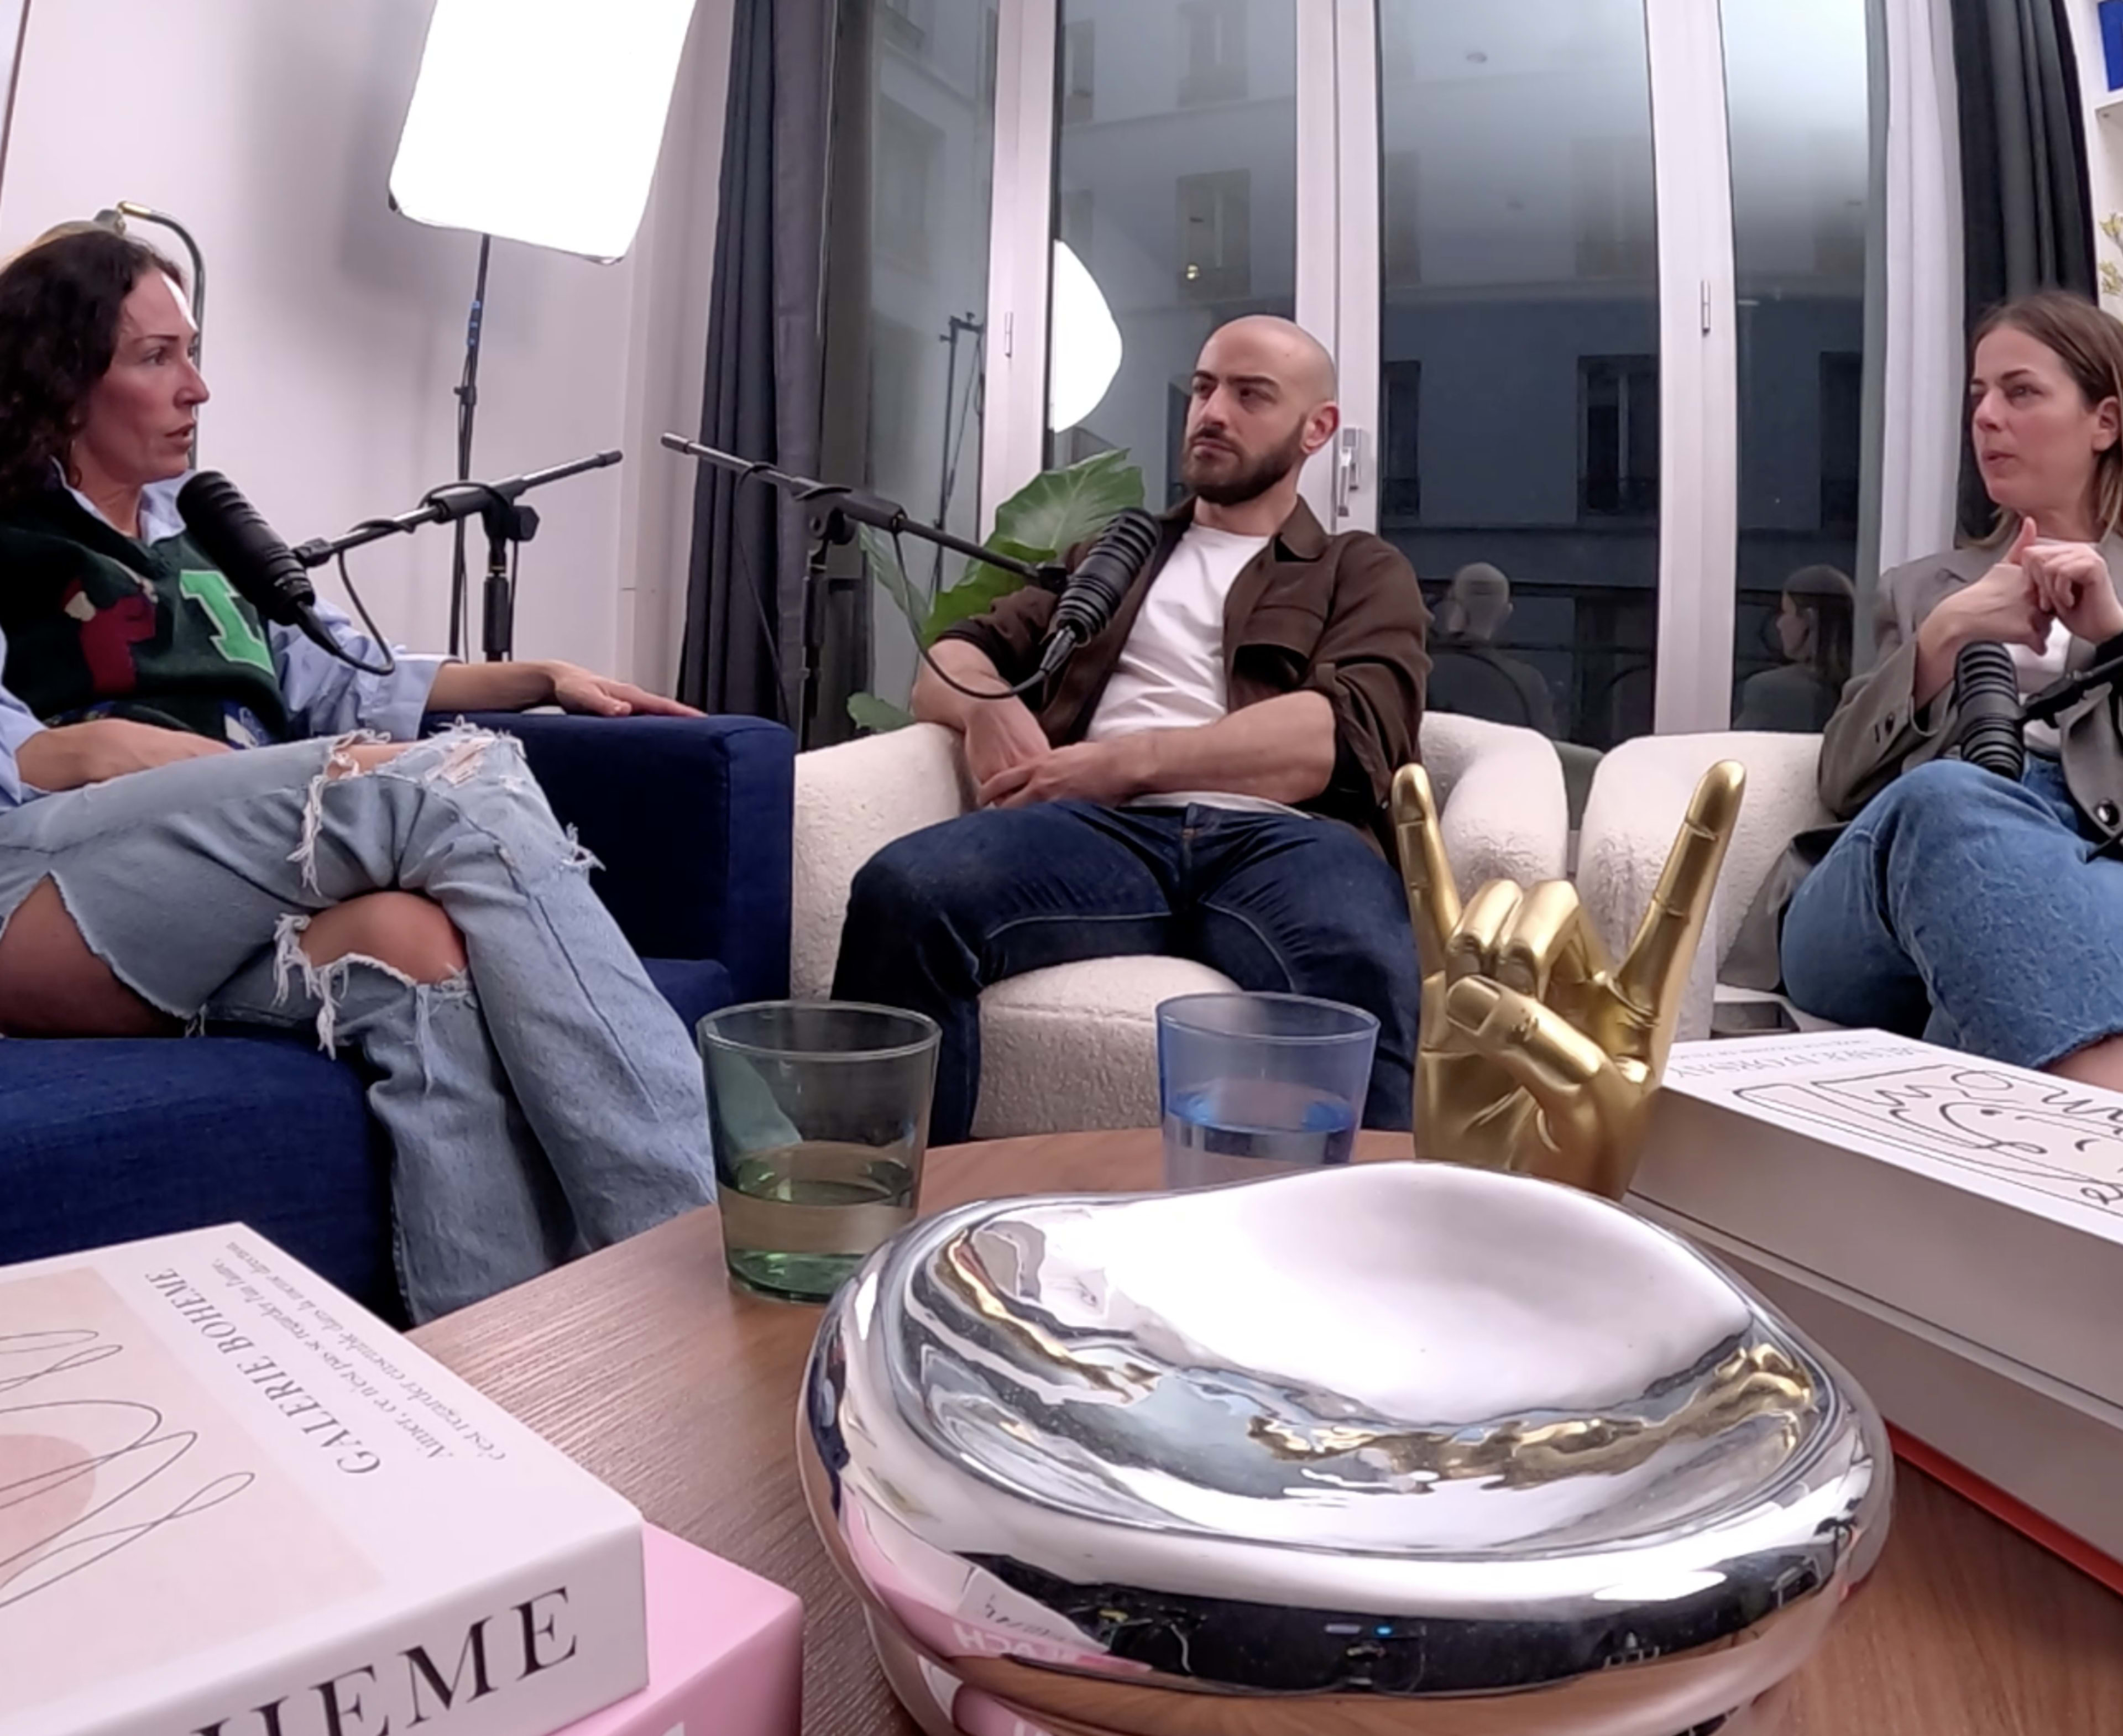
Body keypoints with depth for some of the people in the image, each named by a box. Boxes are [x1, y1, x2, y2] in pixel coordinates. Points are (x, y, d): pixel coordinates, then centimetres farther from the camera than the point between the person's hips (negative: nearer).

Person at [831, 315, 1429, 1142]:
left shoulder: (1362, 572, 23)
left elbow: (1344, 733, 2)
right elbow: (949, 660, 26)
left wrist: (1124, 760, -9)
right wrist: (986, 704, -1)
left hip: (1279, 837, -2)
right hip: (1109, 832, 3)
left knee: (1362, 979, -40)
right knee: (904, 891, -30)